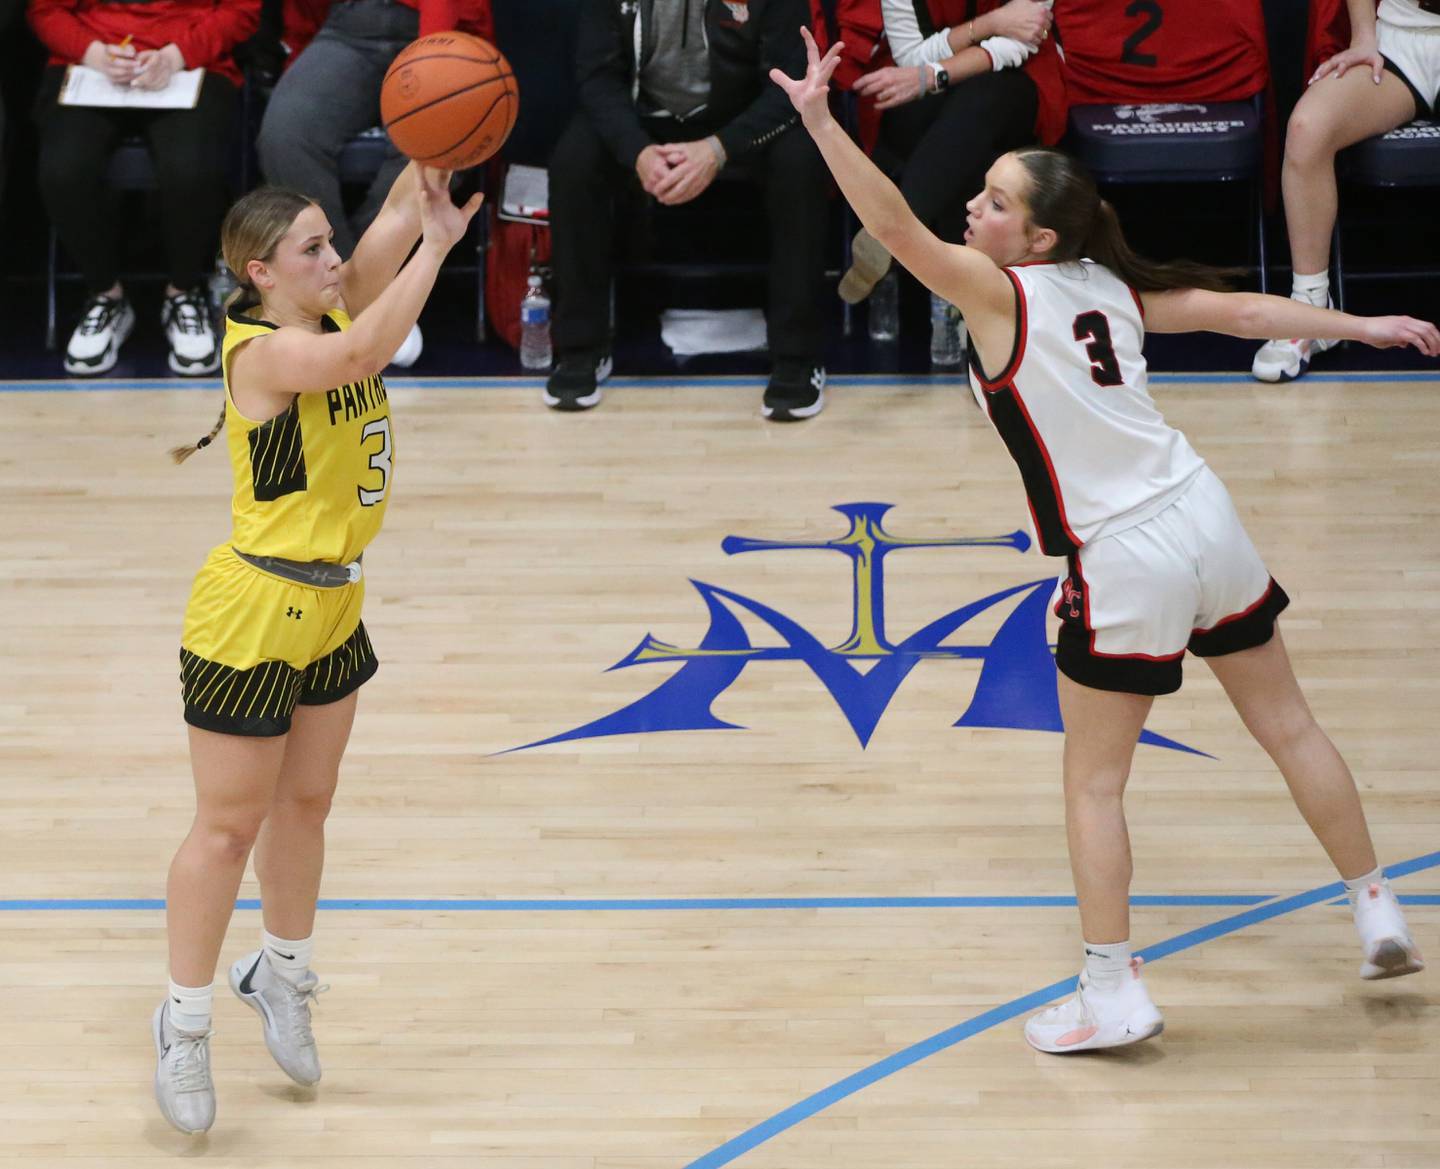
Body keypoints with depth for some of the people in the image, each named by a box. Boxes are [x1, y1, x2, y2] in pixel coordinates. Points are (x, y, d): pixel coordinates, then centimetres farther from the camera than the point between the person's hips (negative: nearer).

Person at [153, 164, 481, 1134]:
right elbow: (366, 352, -40)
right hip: (254, 615, -8)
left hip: (332, 605, 8)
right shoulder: (262, 351, -23)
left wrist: (429, 165, -30)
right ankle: (185, 1022, 14)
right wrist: (437, 240, -38)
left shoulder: (332, 317, 0)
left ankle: (282, 975, 41)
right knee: (229, 828, 2)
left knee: (306, 804, 21)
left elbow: (385, 242, -13)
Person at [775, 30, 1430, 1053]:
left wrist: (820, 121, -29)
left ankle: (1114, 992, 7)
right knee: (1289, 728, 18)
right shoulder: (1107, 285, 6)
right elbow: (1235, 309, 11)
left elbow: (894, 224, -23)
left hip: (1126, 562, -7)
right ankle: (1379, 915, 28)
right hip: (1204, 519, 7)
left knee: (1094, 782, 6)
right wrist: (1362, 327, 21)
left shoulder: (1001, 292, -12)